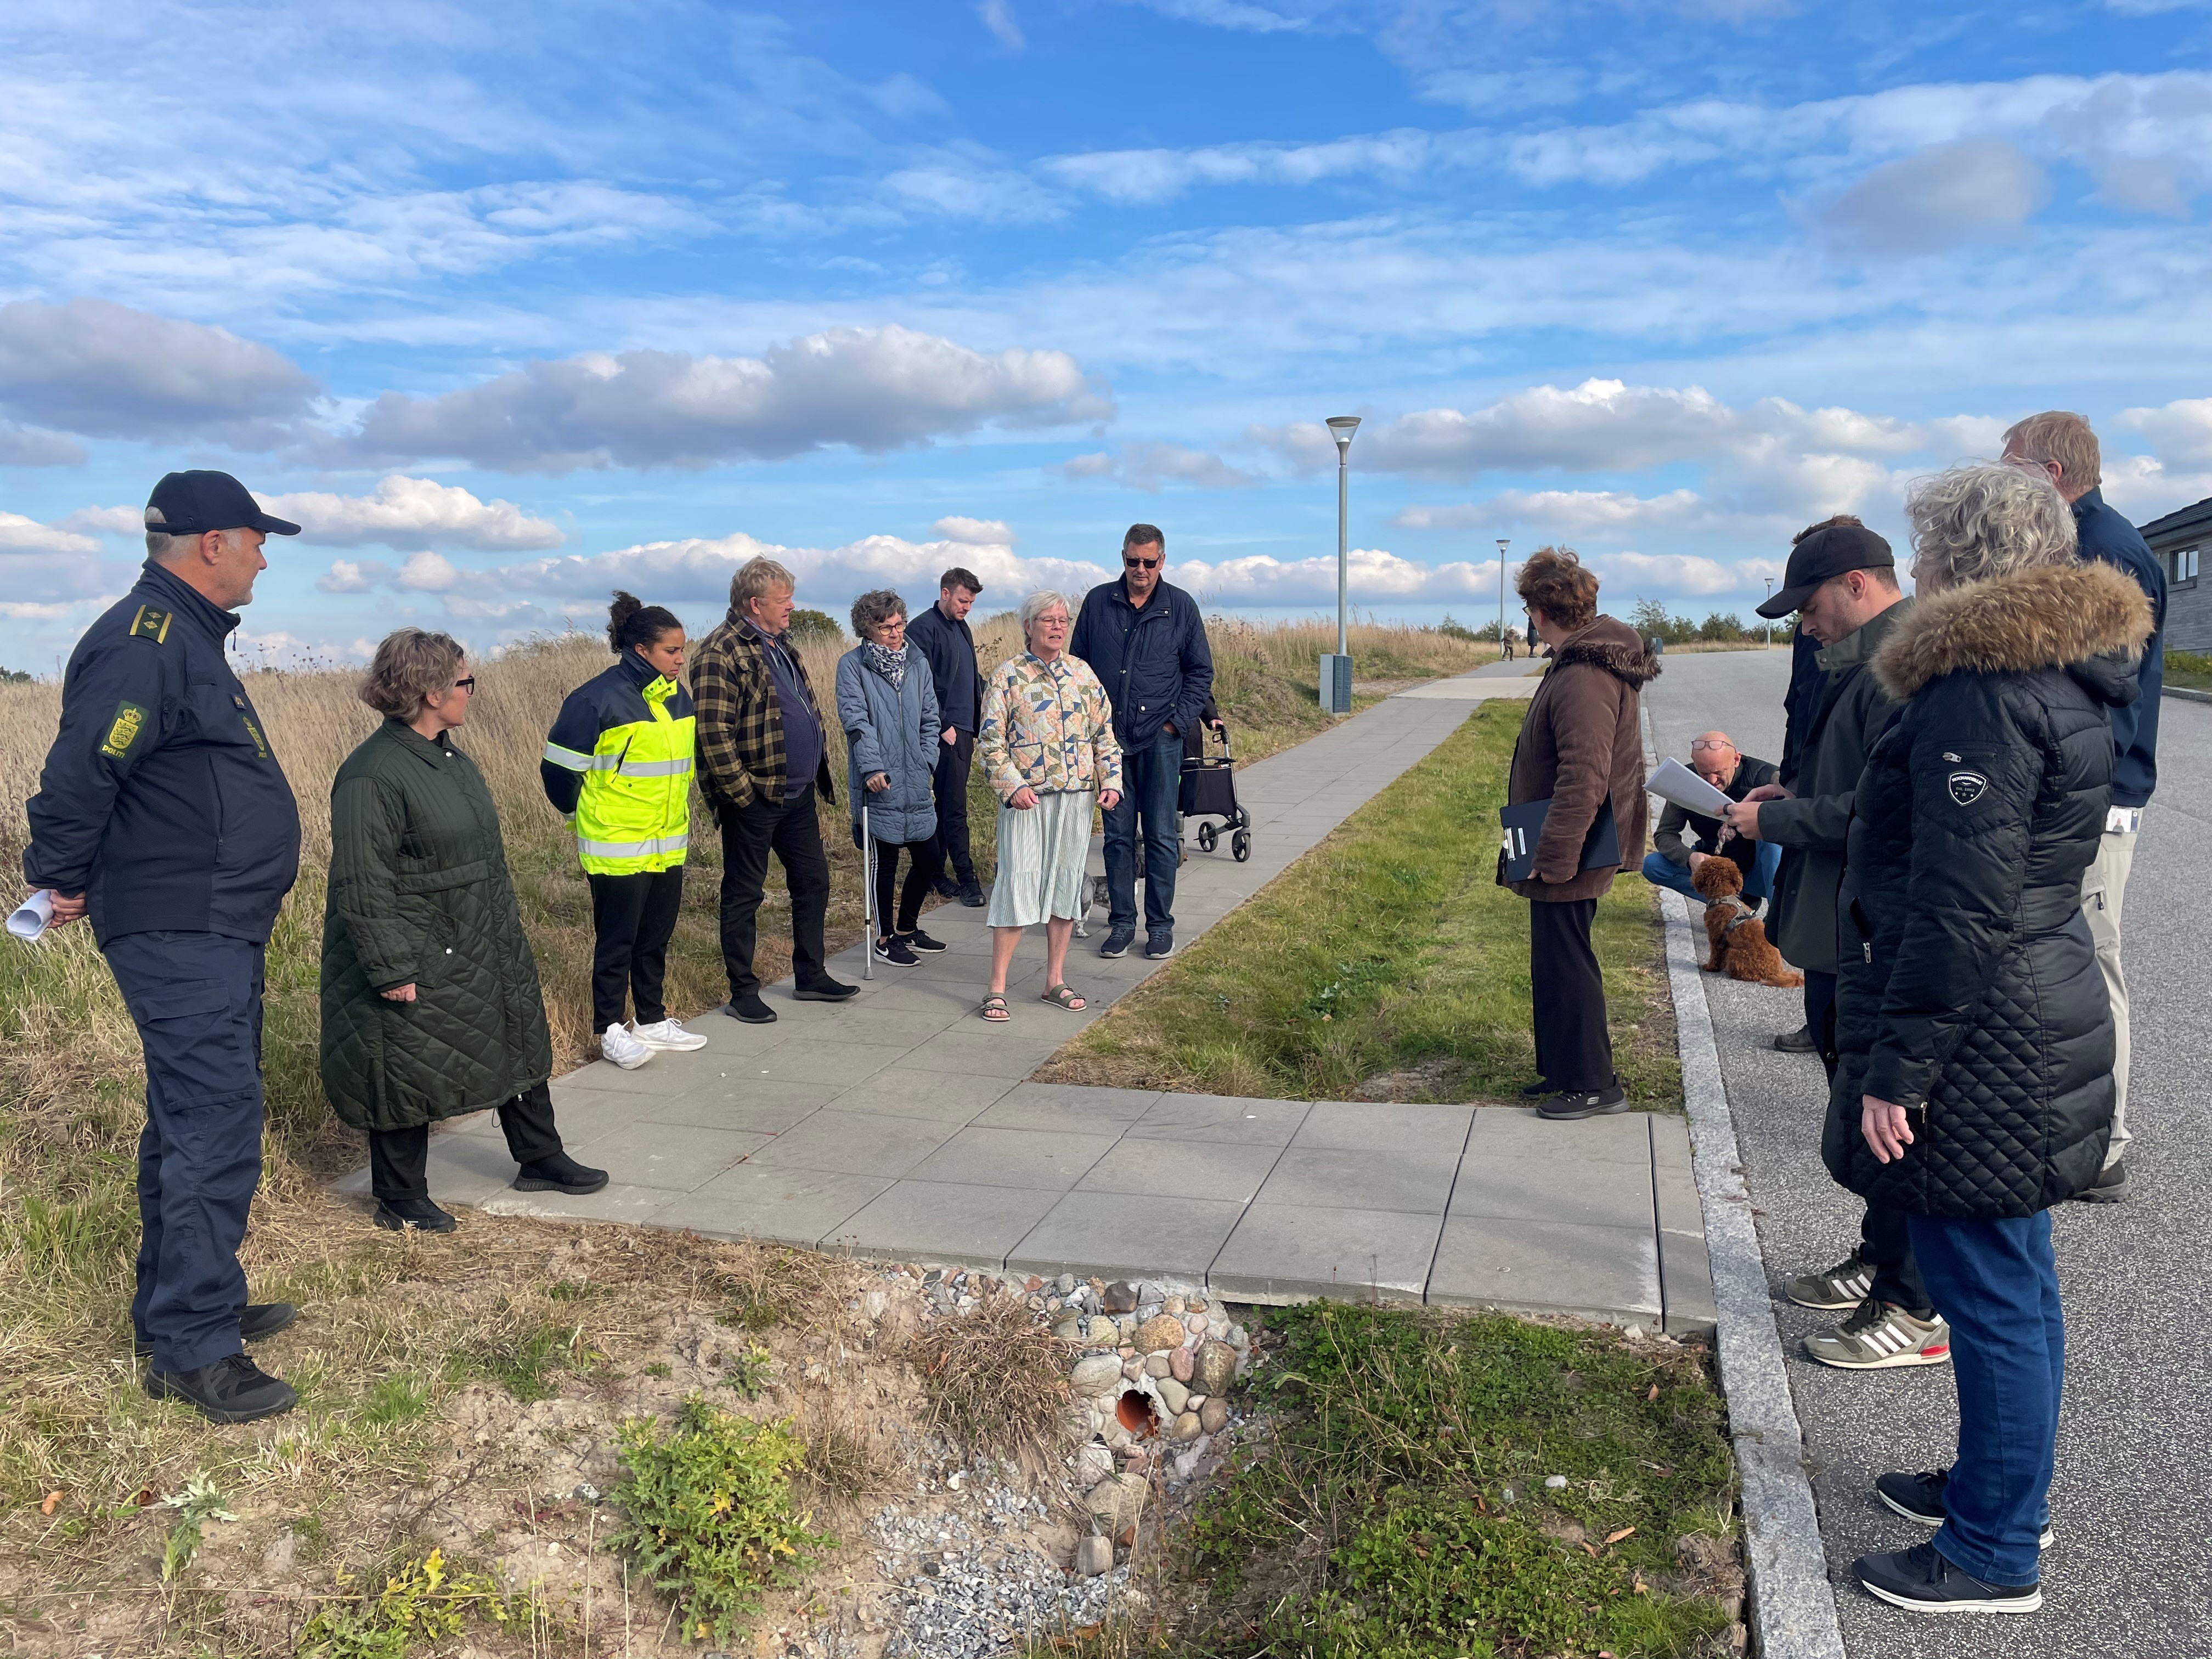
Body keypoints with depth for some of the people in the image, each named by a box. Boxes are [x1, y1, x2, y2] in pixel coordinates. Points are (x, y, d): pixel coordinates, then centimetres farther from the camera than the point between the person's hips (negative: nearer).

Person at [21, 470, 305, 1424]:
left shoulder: (186, 637, 17)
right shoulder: (144, 642, -18)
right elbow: (80, 775, -23)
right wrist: (62, 880, -10)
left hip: (214, 931, 11)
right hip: (182, 936, -11)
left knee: (194, 1122, 18)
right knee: (215, 1131, -7)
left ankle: (176, 1309, 32)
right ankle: (194, 1352, 3)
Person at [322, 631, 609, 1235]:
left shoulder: (451, 759, 8)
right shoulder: (372, 775, -22)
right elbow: (363, 884, -23)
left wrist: (507, 930, 22)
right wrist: (390, 970, -23)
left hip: (484, 951, 9)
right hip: (415, 965, -9)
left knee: (519, 1045, 17)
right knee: (409, 1074, 5)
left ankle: (540, 1160, 34)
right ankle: (401, 1202, 22)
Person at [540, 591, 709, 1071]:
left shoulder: (677, 697, 7)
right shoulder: (599, 699, -16)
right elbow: (558, 767, -10)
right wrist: (586, 816, 3)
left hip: (668, 847, 7)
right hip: (617, 850, -7)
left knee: (657, 937, 15)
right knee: (617, 941, 4)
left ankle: (652, 1020, 28)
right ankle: (610, 1029, 16)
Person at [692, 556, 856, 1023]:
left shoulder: (780, 645, 13)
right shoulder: (722, 653, -16)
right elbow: (714, 734, -22)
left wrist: (819, 769, 16)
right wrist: (742, 792, -20)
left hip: (797, 793, 9)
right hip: (753, 799, -9)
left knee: (813, 880, 15)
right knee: (744, 895, 4)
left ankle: (810, 976, 28)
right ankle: (743, 992, 14)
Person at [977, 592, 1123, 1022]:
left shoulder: (1083, 673, 9)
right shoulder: (1009, 676, -3)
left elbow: (1104, 733, 13)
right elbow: (991, 741, -5)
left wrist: (1111, 780, 2)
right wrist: (1012, 787, -15)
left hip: (1077, 795, 4)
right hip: (1027, 797, -4)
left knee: (1067, 884, 9)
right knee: (1017, 885, -5)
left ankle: (1055, 980, 21)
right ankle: (997, 988, 2)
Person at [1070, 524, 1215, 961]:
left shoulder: (1181, 607, 2)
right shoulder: (1098, 602, 4)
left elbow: (1201, 672, 6)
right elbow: (1078, 664, 11)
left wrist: (1177, 723, -3)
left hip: (1160, 739, -1)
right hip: (1109, 737, 1)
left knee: (1161, 835, 2)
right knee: (1118, 835, 6)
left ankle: (1160, 925, 12)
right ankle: (1121, 922, 14)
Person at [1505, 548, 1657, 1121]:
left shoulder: (1583, 677, -23)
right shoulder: (1594, 658, 11)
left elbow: (1583, 778, -28)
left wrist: (1554, 857, -24)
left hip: (1567, 857, -10)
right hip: (1567, 852, 10)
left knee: (1564, 966, 1)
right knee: (1557, 964, 19)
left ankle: (1593, 1084, 12)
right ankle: (1560, 1069, 31)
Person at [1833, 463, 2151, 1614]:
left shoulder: (1981, 692, -20)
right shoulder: (2061, 676, 12)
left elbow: (1963, 903, -24)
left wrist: (1896, 1067, -20)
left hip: (1983, 1041, -10)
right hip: (2038, 1016, 10)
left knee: (1990, 1291, 2)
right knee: (2011, 1279, 21)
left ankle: (1995, 1554, 17)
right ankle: (1998, 1486, 38)